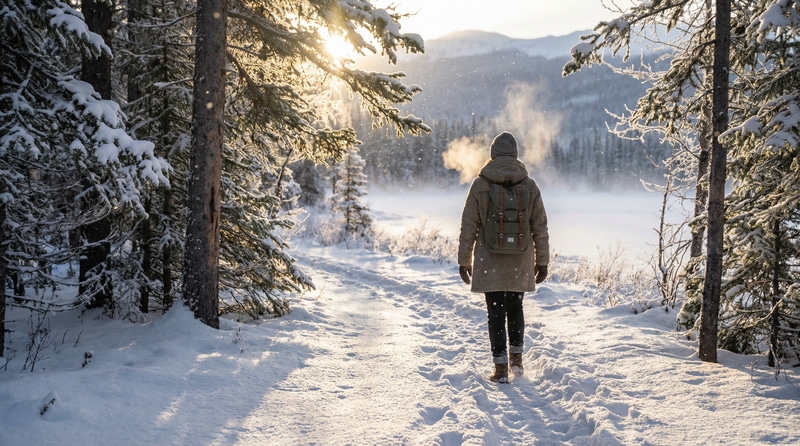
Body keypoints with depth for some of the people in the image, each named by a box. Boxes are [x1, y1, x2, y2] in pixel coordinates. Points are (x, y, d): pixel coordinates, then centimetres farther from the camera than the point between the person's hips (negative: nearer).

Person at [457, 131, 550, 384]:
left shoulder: (480, 185, -6)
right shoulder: (529, 185, -1)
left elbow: (468, 227, -4)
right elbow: (540, 228, 3)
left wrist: (464, 260, 5)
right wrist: (542, 261, 12)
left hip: (489, 263, -2)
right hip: (520, 263, 2)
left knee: (496, 312, 4)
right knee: (515, 308, 20)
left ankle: (501, 368, 5)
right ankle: (516, 357, 24)